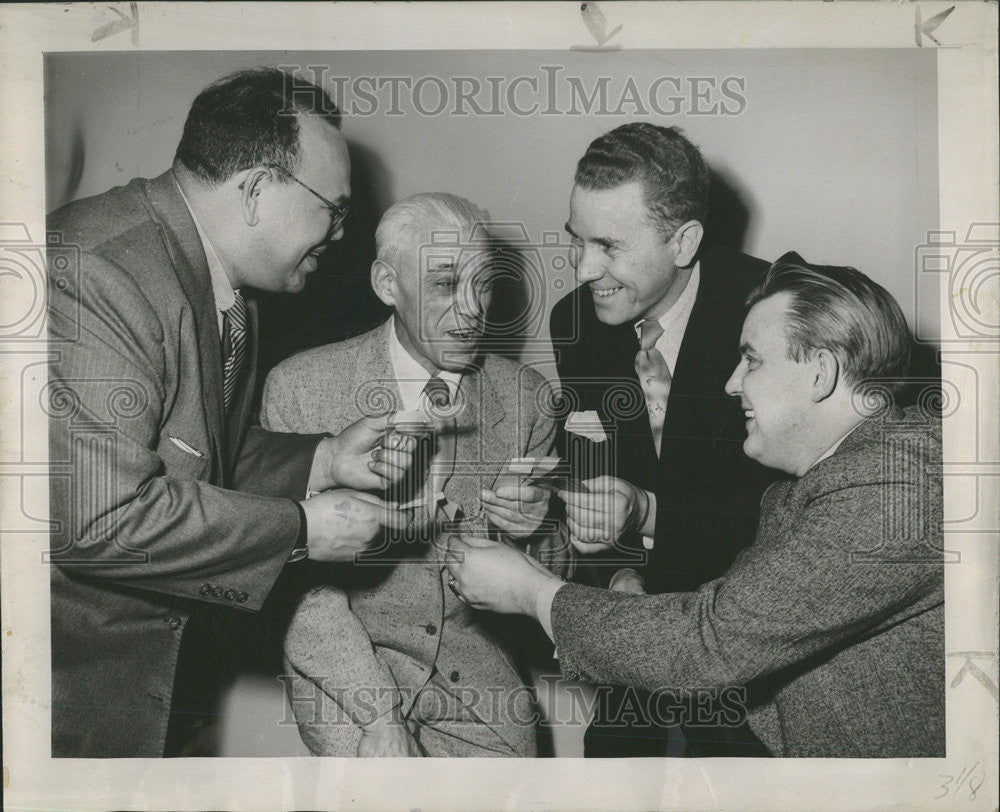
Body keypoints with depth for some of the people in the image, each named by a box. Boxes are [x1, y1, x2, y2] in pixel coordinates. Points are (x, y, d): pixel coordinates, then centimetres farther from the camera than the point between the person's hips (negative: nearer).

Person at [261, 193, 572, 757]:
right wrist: (378, 716, -19)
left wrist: (533, 533, -15)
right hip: (344, 666, -3)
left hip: (478, 667, 3)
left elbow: (555, 573, 9)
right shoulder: (300, 387, -6)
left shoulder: (524, 394, 2)